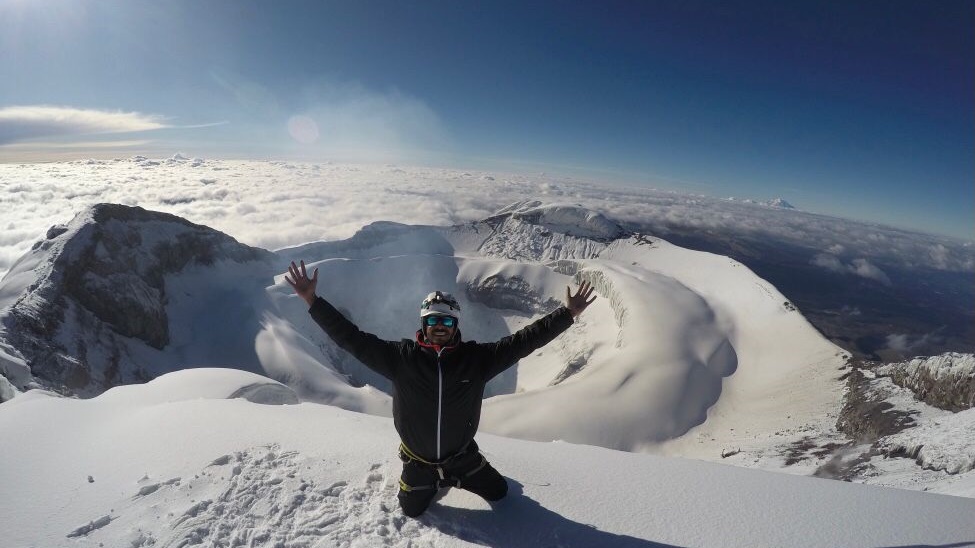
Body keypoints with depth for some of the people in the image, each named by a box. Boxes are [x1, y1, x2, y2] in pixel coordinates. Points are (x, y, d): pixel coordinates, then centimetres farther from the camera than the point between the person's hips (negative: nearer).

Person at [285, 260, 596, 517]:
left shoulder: (476, 357, -22)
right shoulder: (400, 356, -23)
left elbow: (522, 341, -23)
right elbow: (351, 338, -25)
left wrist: (567, 314, -26)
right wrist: (312, 300, -31)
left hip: (463, 455, 1)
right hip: (418, 459, 0)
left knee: (499, 492, 19)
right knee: (411, 510, 23)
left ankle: (455, 477, 44)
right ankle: (435, 481, 50)